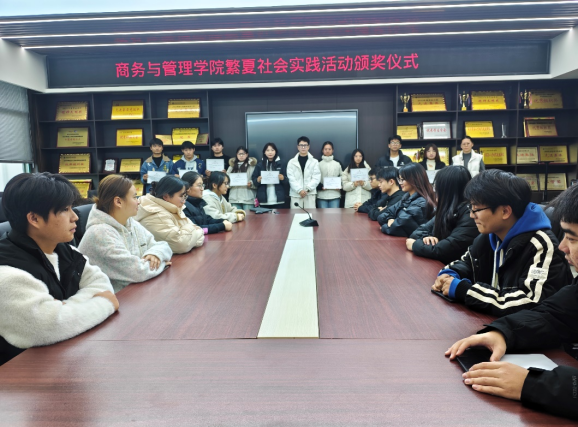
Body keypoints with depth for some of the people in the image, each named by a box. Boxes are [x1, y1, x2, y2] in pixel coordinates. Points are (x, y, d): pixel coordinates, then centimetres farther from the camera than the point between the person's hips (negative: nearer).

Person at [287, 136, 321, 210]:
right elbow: (291, 178, -1)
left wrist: (307, 189, -13)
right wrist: (299, 190, -13)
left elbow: (316, 178, -1)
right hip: (296, 194, 0)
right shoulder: (292, 162, 7)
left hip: (310, 193, 0)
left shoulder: (314, 161, 7)